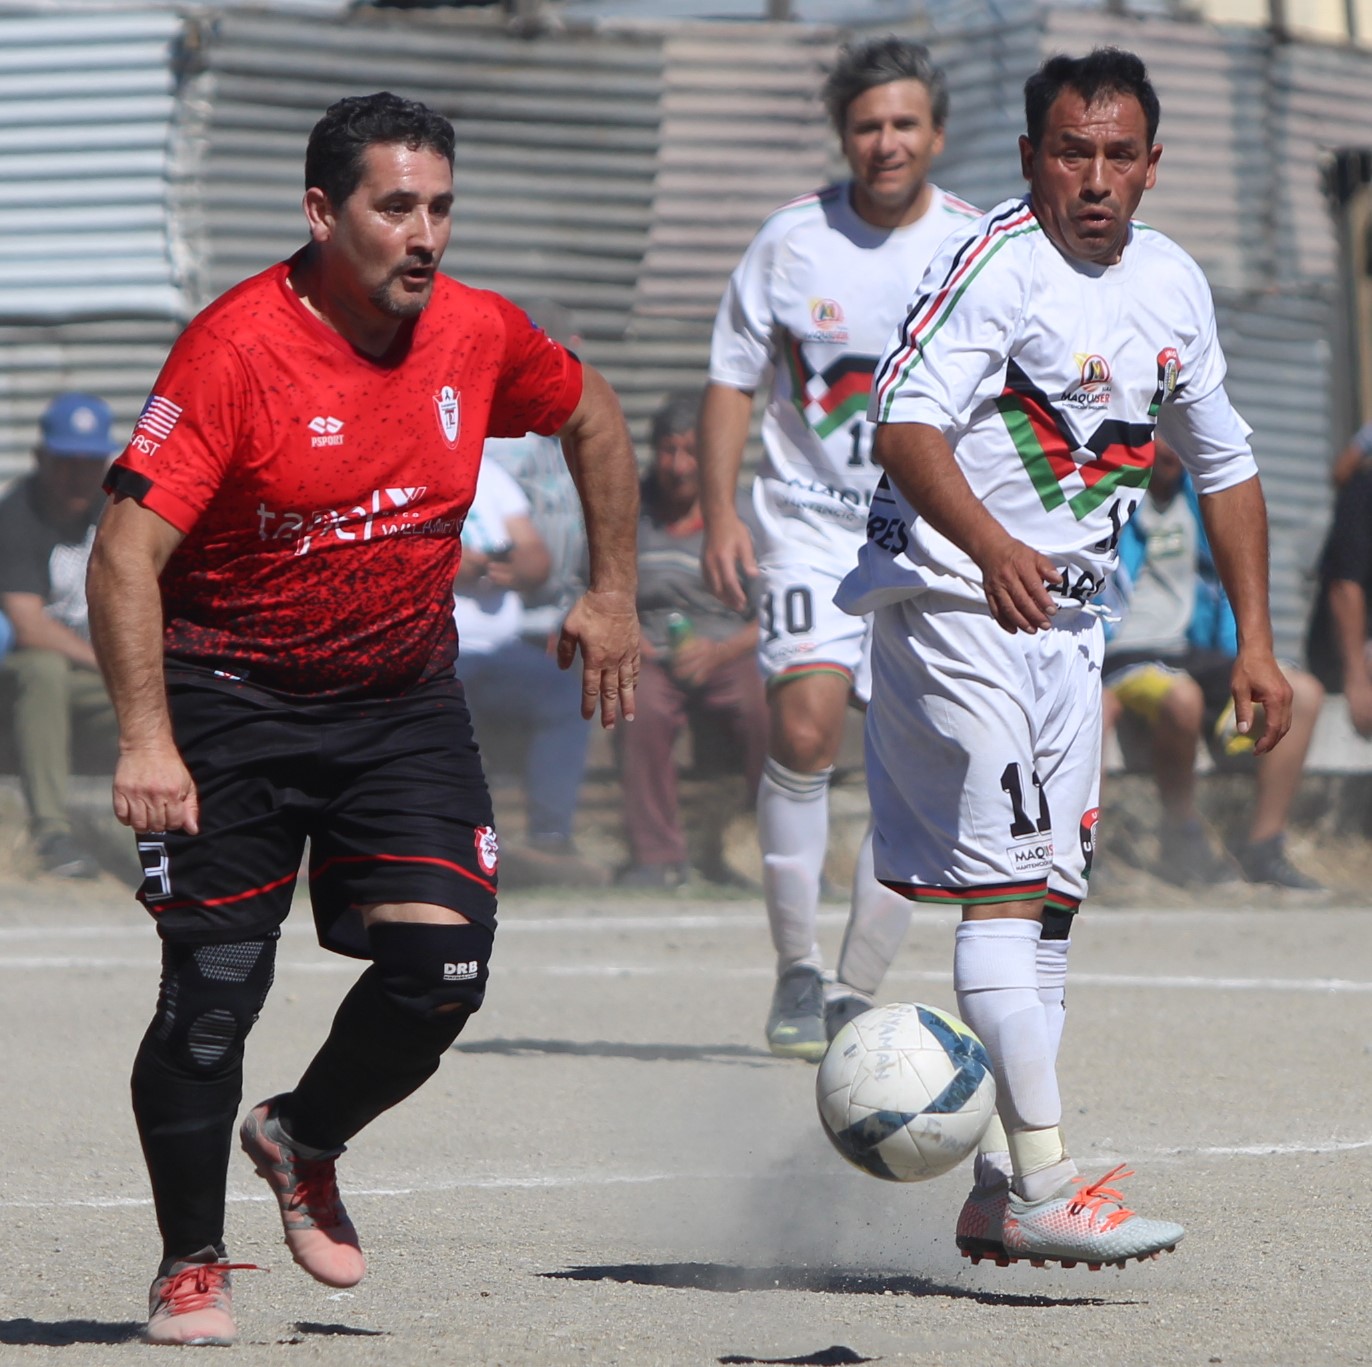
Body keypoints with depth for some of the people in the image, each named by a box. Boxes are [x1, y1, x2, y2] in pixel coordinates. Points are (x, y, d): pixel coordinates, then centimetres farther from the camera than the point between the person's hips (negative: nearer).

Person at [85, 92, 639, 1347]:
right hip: (232, 701, -4)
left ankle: (304, 1142, 20)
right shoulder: (237, 349, -20)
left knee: (444, 961, -10)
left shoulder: (475, 335, -4)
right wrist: (147, 739, -31)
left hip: (404, 700, 4)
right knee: (214, 986, -6)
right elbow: (128, 551, -23)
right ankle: (191, 1267, 13)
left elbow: (593, 417, 18)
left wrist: (613, 596, 16)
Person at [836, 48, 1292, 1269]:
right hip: (953, 602, -8)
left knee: (1052, 902, 8)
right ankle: (1043, 1188, -21)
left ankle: (997, 1194, 15)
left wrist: (1255, 643, 15)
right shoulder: (997, 262, -14)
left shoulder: (1172, 286, 9)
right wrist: (992, 549, -41)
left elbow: (1225, 464, 21)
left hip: (1064, 618, 8)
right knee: (1007, 884, -16)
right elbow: (907, 425, -27)